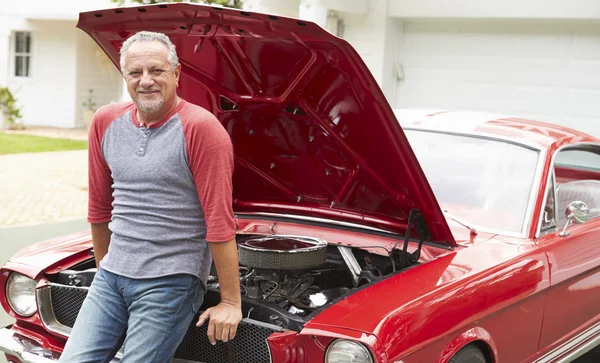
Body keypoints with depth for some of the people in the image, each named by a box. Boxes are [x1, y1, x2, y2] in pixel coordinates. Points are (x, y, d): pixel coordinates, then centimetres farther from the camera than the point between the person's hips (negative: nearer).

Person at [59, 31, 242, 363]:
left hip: (171, 283, -5)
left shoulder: (201, 128, -12)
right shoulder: (106, 122, 7)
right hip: (111, 276, 6)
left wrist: (230, 302, -13)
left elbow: (220, 220, -14)